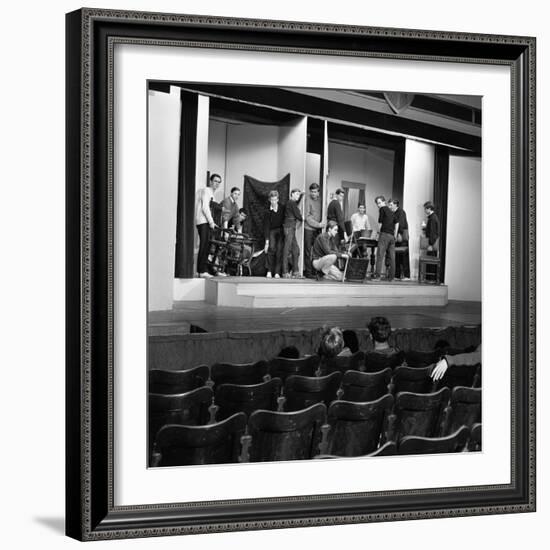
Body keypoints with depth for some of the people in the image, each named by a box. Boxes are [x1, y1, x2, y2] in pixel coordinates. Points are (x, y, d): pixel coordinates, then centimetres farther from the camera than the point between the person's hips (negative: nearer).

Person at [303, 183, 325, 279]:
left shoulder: (320, 200, 12)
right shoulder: (308, 200, -5)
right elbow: (307, 216, -9)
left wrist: (321, 224, 5)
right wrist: (318, 224, -12)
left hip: (317, 229, 5)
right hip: (308, 228, -5)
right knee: (308, 252, -3)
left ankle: (315, 271, 5)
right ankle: (308, 272, -1)